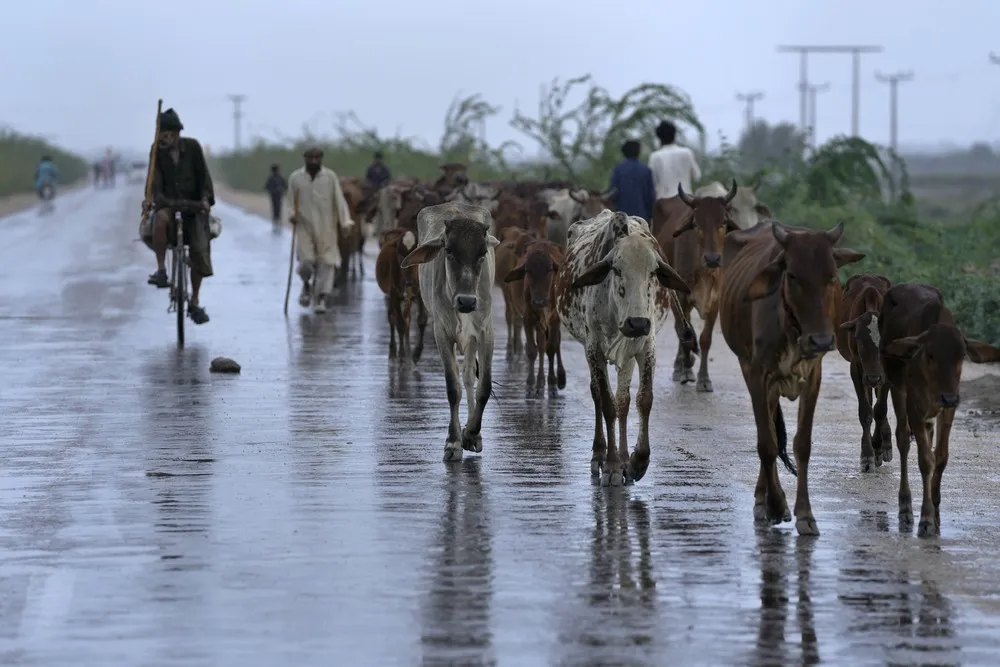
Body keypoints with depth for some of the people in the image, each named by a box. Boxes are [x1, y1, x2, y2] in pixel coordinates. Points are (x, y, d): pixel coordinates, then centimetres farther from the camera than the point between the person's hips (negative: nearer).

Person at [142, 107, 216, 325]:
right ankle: (161, 269, -28)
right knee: (160, 218, -38)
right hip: (168, 203, 0)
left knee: (199, 250, -10)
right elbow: (155, 178, -15)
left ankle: (195, 302, 8)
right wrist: (150, 198, -34)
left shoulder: (192, 147, -6)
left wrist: (206, 198, -23)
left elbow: (203, 174, -6)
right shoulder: (157, 150, -5)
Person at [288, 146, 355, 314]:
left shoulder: (330, 177, 0)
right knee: (306, 261, -9)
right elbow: (292, 201, 13)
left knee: (326, 262, -5)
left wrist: (346, 221, -15)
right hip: (304, 226, 0)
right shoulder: (295, 177, 3)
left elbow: (339, 200, -4)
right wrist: (293, 213, -7)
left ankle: (321, 299, 1)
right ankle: (306, 285, 23)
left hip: (326, 228, 0)